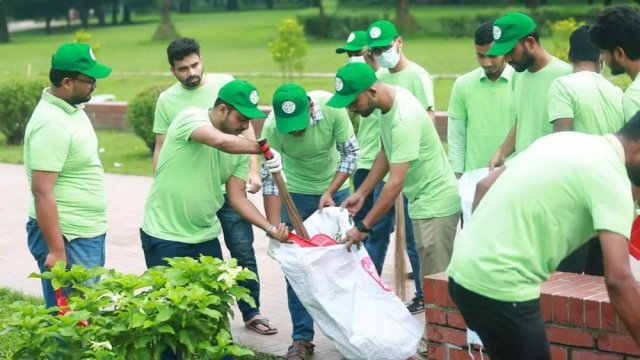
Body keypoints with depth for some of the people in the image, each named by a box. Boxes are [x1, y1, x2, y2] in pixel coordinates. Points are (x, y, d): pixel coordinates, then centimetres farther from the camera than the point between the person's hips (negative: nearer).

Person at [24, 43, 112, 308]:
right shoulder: (52, 124, -21)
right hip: (68, 238, -10)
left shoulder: (71, 109, 9)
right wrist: (56, 250, -26)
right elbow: (42, 192, -24)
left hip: (89, 233, 10)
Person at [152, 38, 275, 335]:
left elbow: (246, 128, 4)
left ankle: (251, 313, 16)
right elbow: (160, 150, 5)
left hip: (230, 187, 0)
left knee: (243, 253, 3)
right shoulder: (167, 100, 1)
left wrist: (253, 170, -2)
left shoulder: (225, 84, 0)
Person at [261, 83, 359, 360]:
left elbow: (350, 153, -16)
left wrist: (329, 193, -23)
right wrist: (274, 227, -29)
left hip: (335, 189, 1)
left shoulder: (331, 108, -29)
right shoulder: (272, 127, -28)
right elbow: (270, 179, -23)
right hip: (295, 193, 0)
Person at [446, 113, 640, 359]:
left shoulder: (564, 139, 13)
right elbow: (617, 279, -21)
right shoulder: (610, 177, -11)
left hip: (464, 270, 9)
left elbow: (484, 186, 18)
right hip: (499, 287, -9)